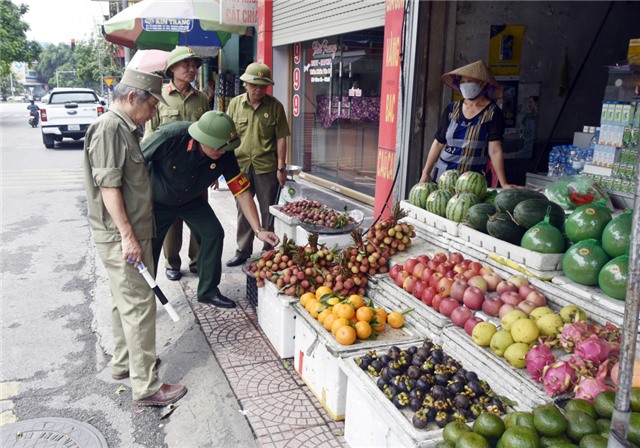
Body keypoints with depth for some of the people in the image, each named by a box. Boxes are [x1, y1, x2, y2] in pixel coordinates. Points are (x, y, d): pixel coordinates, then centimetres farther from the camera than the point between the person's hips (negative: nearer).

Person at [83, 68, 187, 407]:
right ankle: (146, 387, 2)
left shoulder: (124, 128, 14)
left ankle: (123, 363, 34)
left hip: (130, 232, 10)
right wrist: (128, 236, -22)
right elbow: (108, 186, -22)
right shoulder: (109, 128, -17)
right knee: (139, 306, -6)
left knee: (125, 301, 19)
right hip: (121, 236, -10)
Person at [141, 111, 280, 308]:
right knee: (148, 249, 1)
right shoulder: (170, 136, -37)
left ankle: (208, 291, 12)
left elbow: (242, 192, -19)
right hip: (157, 201, -3)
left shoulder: (225, 155, -24)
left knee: (214, 233, -6)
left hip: (191, 200, 4)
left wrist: (258, 230, -23)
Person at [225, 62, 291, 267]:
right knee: (243, 211, 13)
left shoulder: (275, 106, -3)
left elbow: (281, 138, -2)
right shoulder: (235, 104, 2)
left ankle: (269, 250, 23)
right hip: (240, 166, 2)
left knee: (269, 212, 8)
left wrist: (281, 167, -5)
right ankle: (243, 251, 25)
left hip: (267, 167, -2)